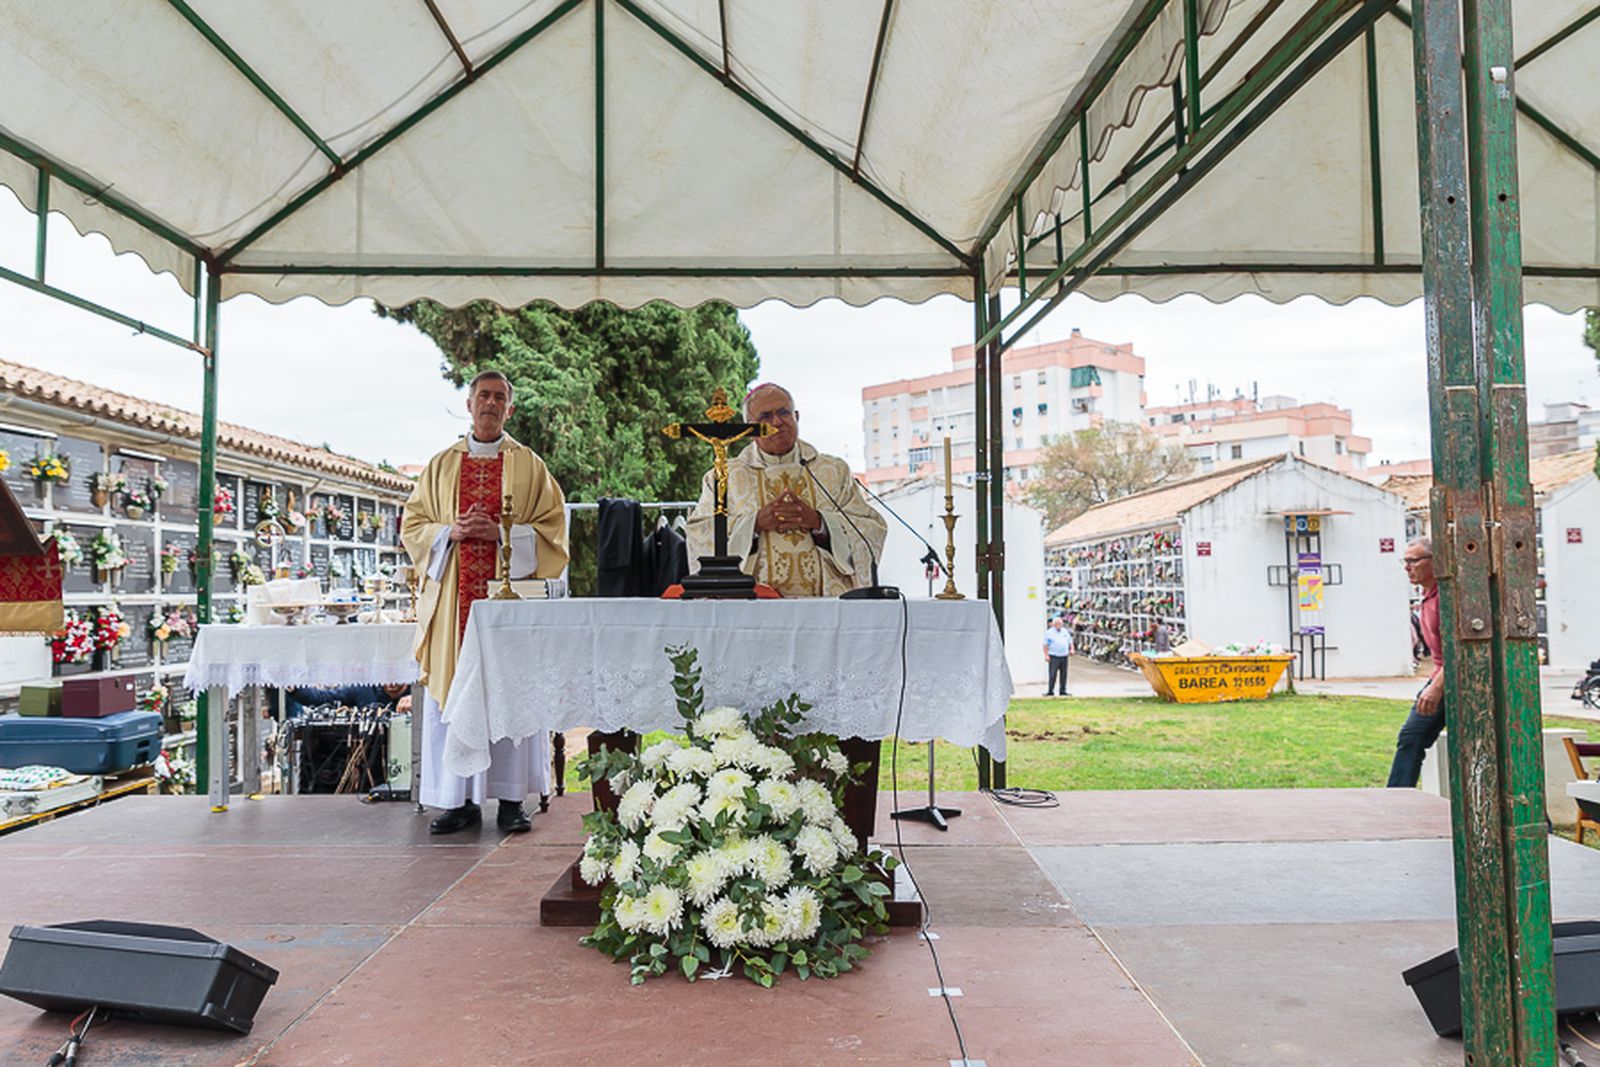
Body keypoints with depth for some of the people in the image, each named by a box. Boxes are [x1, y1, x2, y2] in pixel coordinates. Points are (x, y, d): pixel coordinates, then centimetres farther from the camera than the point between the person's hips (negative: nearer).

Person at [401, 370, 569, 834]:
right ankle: (461, 800, 9)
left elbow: (552, 526, 3)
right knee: (452, 696, 1)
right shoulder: (441, 465, 15)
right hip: (452, 597, 2)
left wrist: (502, 532, -11)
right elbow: (412, 524, 13)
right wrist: (452, 531, -6)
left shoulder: (529, 465, 9)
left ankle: (511, 799, 5)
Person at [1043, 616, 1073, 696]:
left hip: (1064, 656, 5)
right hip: (1054, 656, -5)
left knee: (1064, 675, 6)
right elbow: (1045, 645, -3)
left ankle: (1063, 691, 13)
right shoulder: (1049, 632, 0)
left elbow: (1070, 642, 22)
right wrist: (1046, 655, -12)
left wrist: (1071, 649, 4)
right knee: (1053, 674, -8)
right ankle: (1050, 691, -4)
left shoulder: (1066, 631, 15)